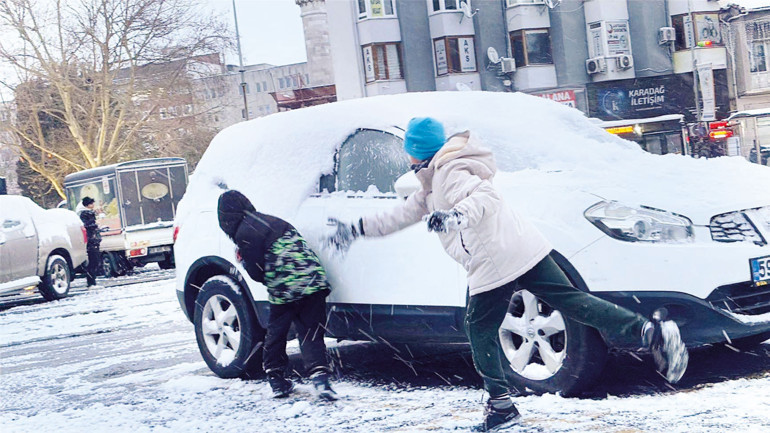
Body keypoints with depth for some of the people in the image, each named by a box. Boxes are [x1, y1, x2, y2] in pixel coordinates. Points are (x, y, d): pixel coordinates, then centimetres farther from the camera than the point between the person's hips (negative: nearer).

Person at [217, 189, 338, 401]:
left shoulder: (244, 233, -4)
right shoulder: (270, 221, 20)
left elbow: (257, 273, -3)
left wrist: (242, 258, 14)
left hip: (283, 292, -6)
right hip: (314, 284, 6)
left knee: (275, 336, 15)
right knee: (311, 335, 3)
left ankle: (277, 381, 19)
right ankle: (320, 376, -15)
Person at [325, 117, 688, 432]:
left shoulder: (449, 172, -5)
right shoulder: (431, 184, 27)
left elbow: (485, 195, -23)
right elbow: (403, 215, 34)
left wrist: (457, 214, -42)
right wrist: (357, 229, 35)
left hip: (494, 264, -9)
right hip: (527, 252, 9)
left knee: (480, 331, 7)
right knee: (572, 302, 0)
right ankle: (650, 330, -14)